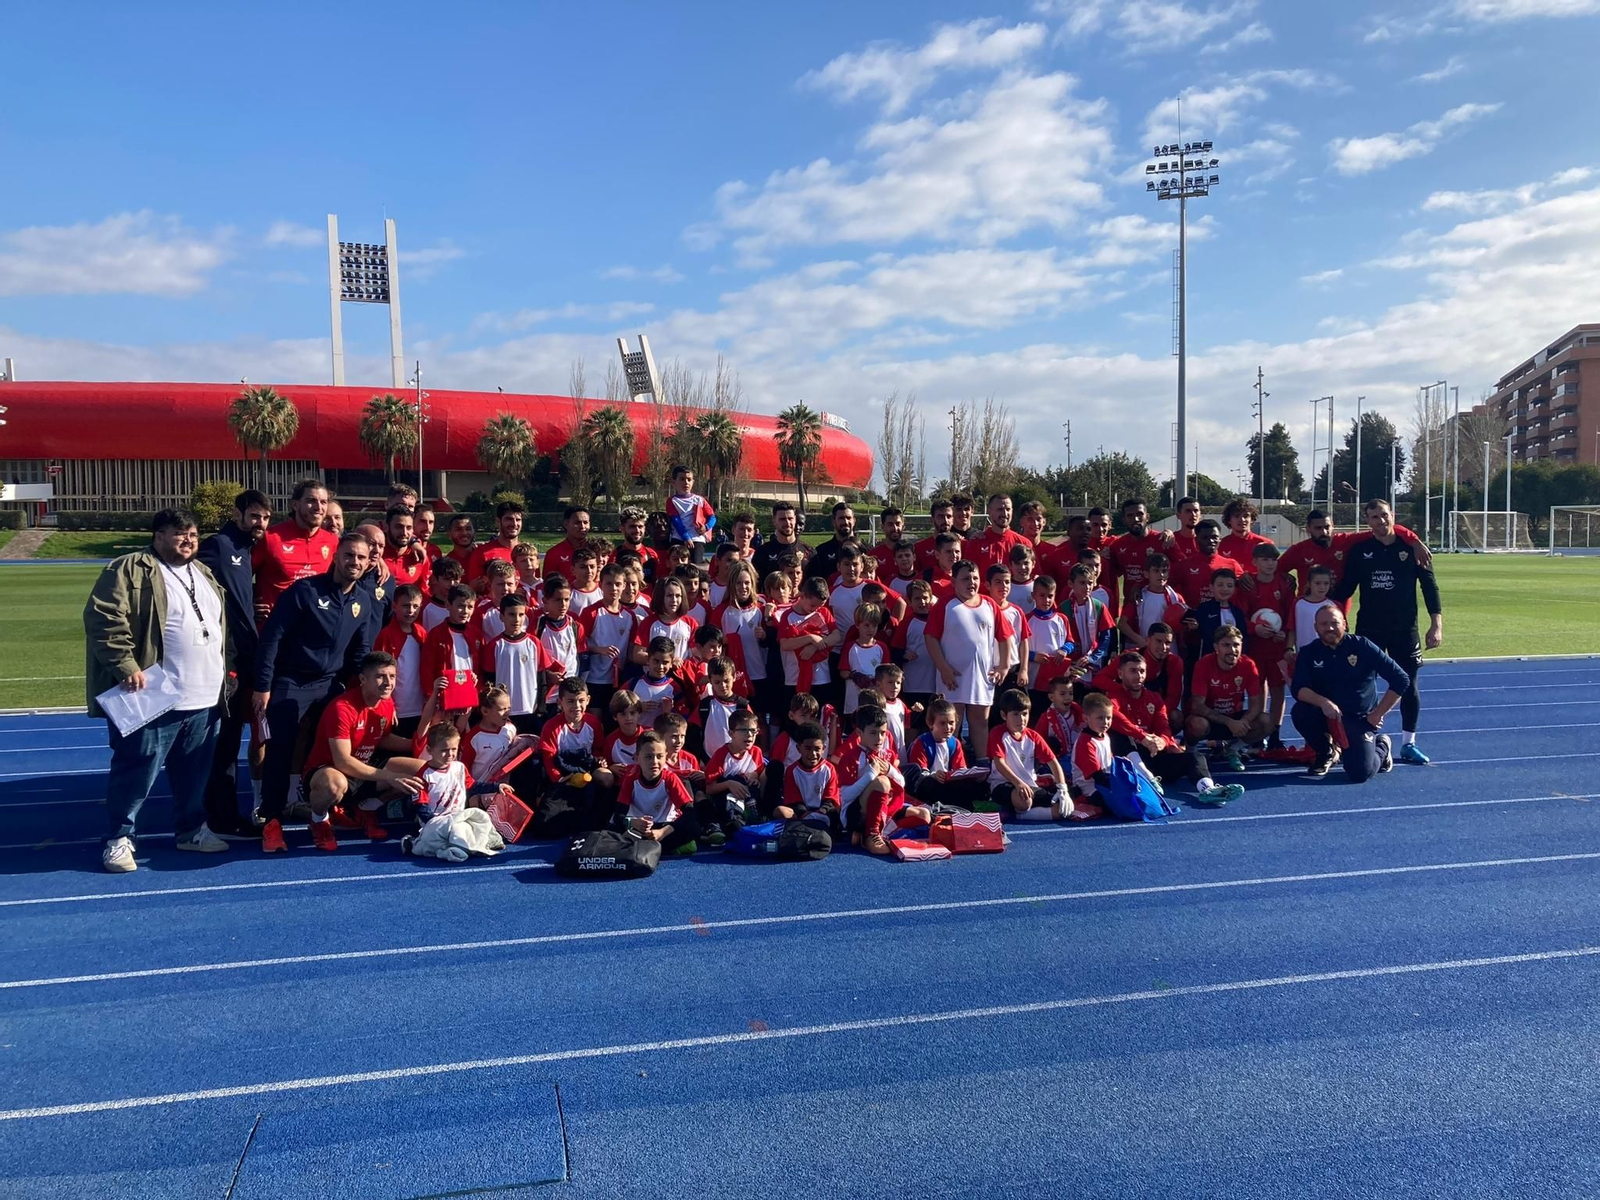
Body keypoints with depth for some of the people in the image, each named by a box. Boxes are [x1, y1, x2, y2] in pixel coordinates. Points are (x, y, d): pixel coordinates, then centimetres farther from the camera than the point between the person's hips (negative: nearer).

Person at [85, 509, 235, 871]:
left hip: (203, 699, 7)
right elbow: (103, 619, -15)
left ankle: (192, 829, 29)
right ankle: (118, 838, 11)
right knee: (137, 769, -2)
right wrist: (126, 666, -23)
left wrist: (227, 670, 20)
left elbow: (222, 627, 26)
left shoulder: (205, 575, 18)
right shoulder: (129, 570, -6)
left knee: (195, 771, 15)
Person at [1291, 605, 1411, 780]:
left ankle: (1381, 746, 20)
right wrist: (1323, 702, -34)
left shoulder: (1362, 646, -11)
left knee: (1360, 773, -19)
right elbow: (1298, 688, -16)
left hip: (1360, 718, -2)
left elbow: (1401, 680, -10)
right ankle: (1325, 753, 2)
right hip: (1326, 715, 2)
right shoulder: (1309, 653, -4)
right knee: (1299, 712, -29)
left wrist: (1378, 714, -10)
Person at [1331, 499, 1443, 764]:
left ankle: (1408, 743, 17)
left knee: (1409, 685, 5)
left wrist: (1436, 624, -5)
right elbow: (1345, 588, 6)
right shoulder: (1360, 551, 3)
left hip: (1405, 629, -1)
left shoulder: (1411, 549, -1)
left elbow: (1429, 586, 0)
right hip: (1368, 628, 1)